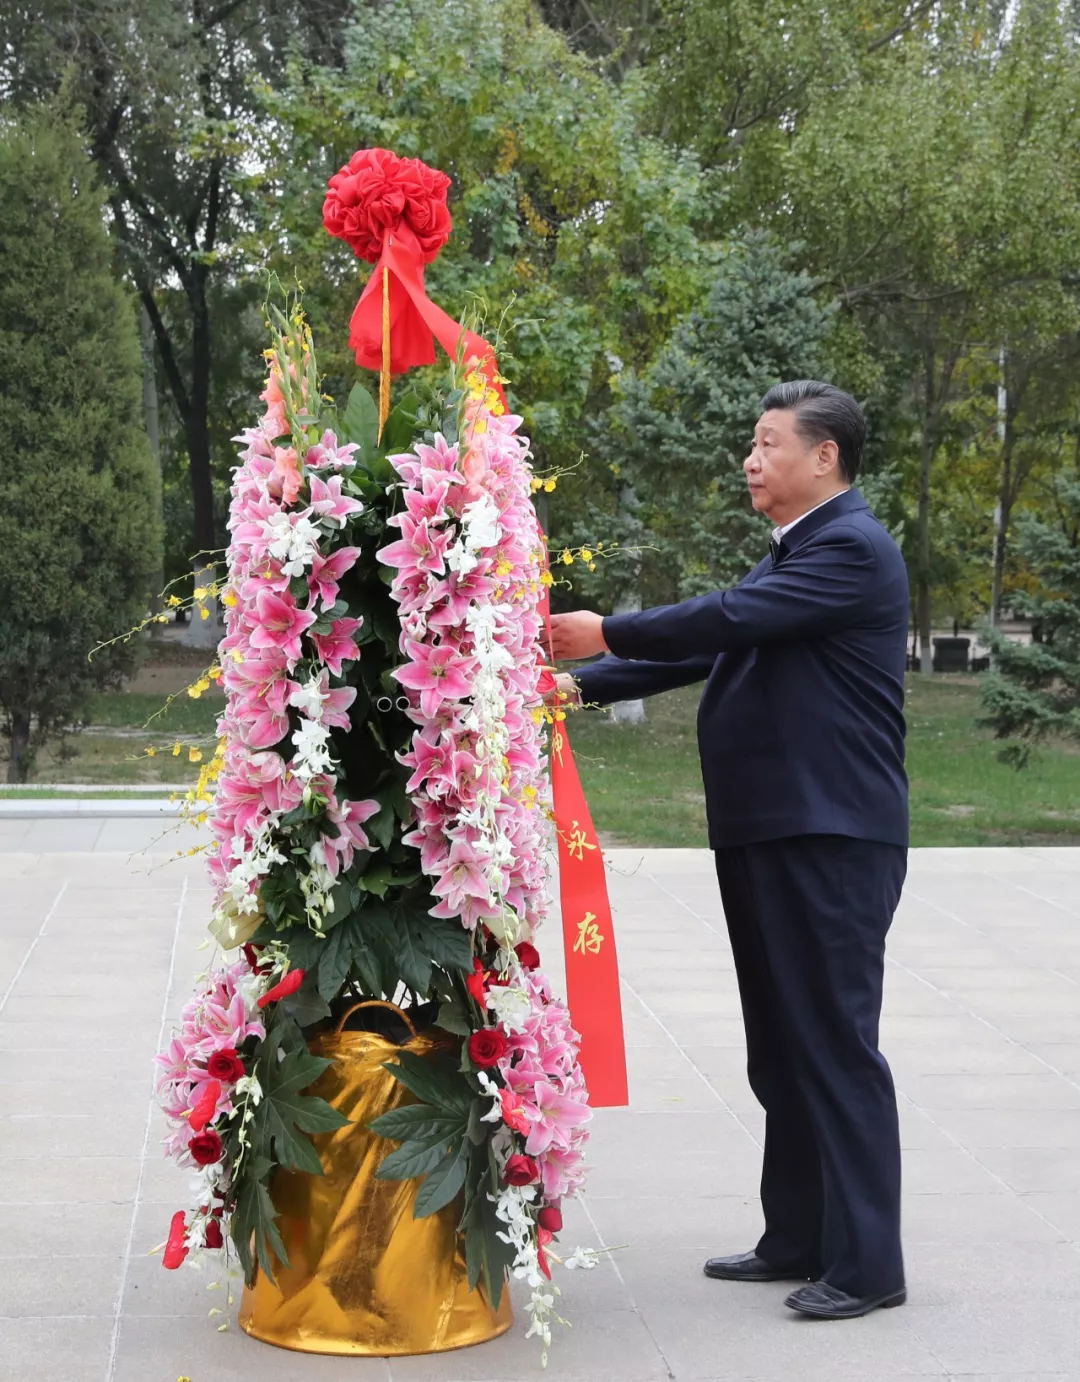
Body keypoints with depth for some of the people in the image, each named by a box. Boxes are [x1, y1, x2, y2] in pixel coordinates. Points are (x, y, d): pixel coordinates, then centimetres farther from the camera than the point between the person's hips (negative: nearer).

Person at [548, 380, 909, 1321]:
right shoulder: (798, 553, 19)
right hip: (768, 836, 10)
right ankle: (797, 1238, 24)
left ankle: (867, 1262, 2)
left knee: (835, 1045, -5)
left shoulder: (853, 548, -12)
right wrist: (585, 684, 6)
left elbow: (729, 619, -21)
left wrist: (605, 633, -12)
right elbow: (709, 644, 16)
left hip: (831, 839, -10)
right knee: (782, 1049, 14)